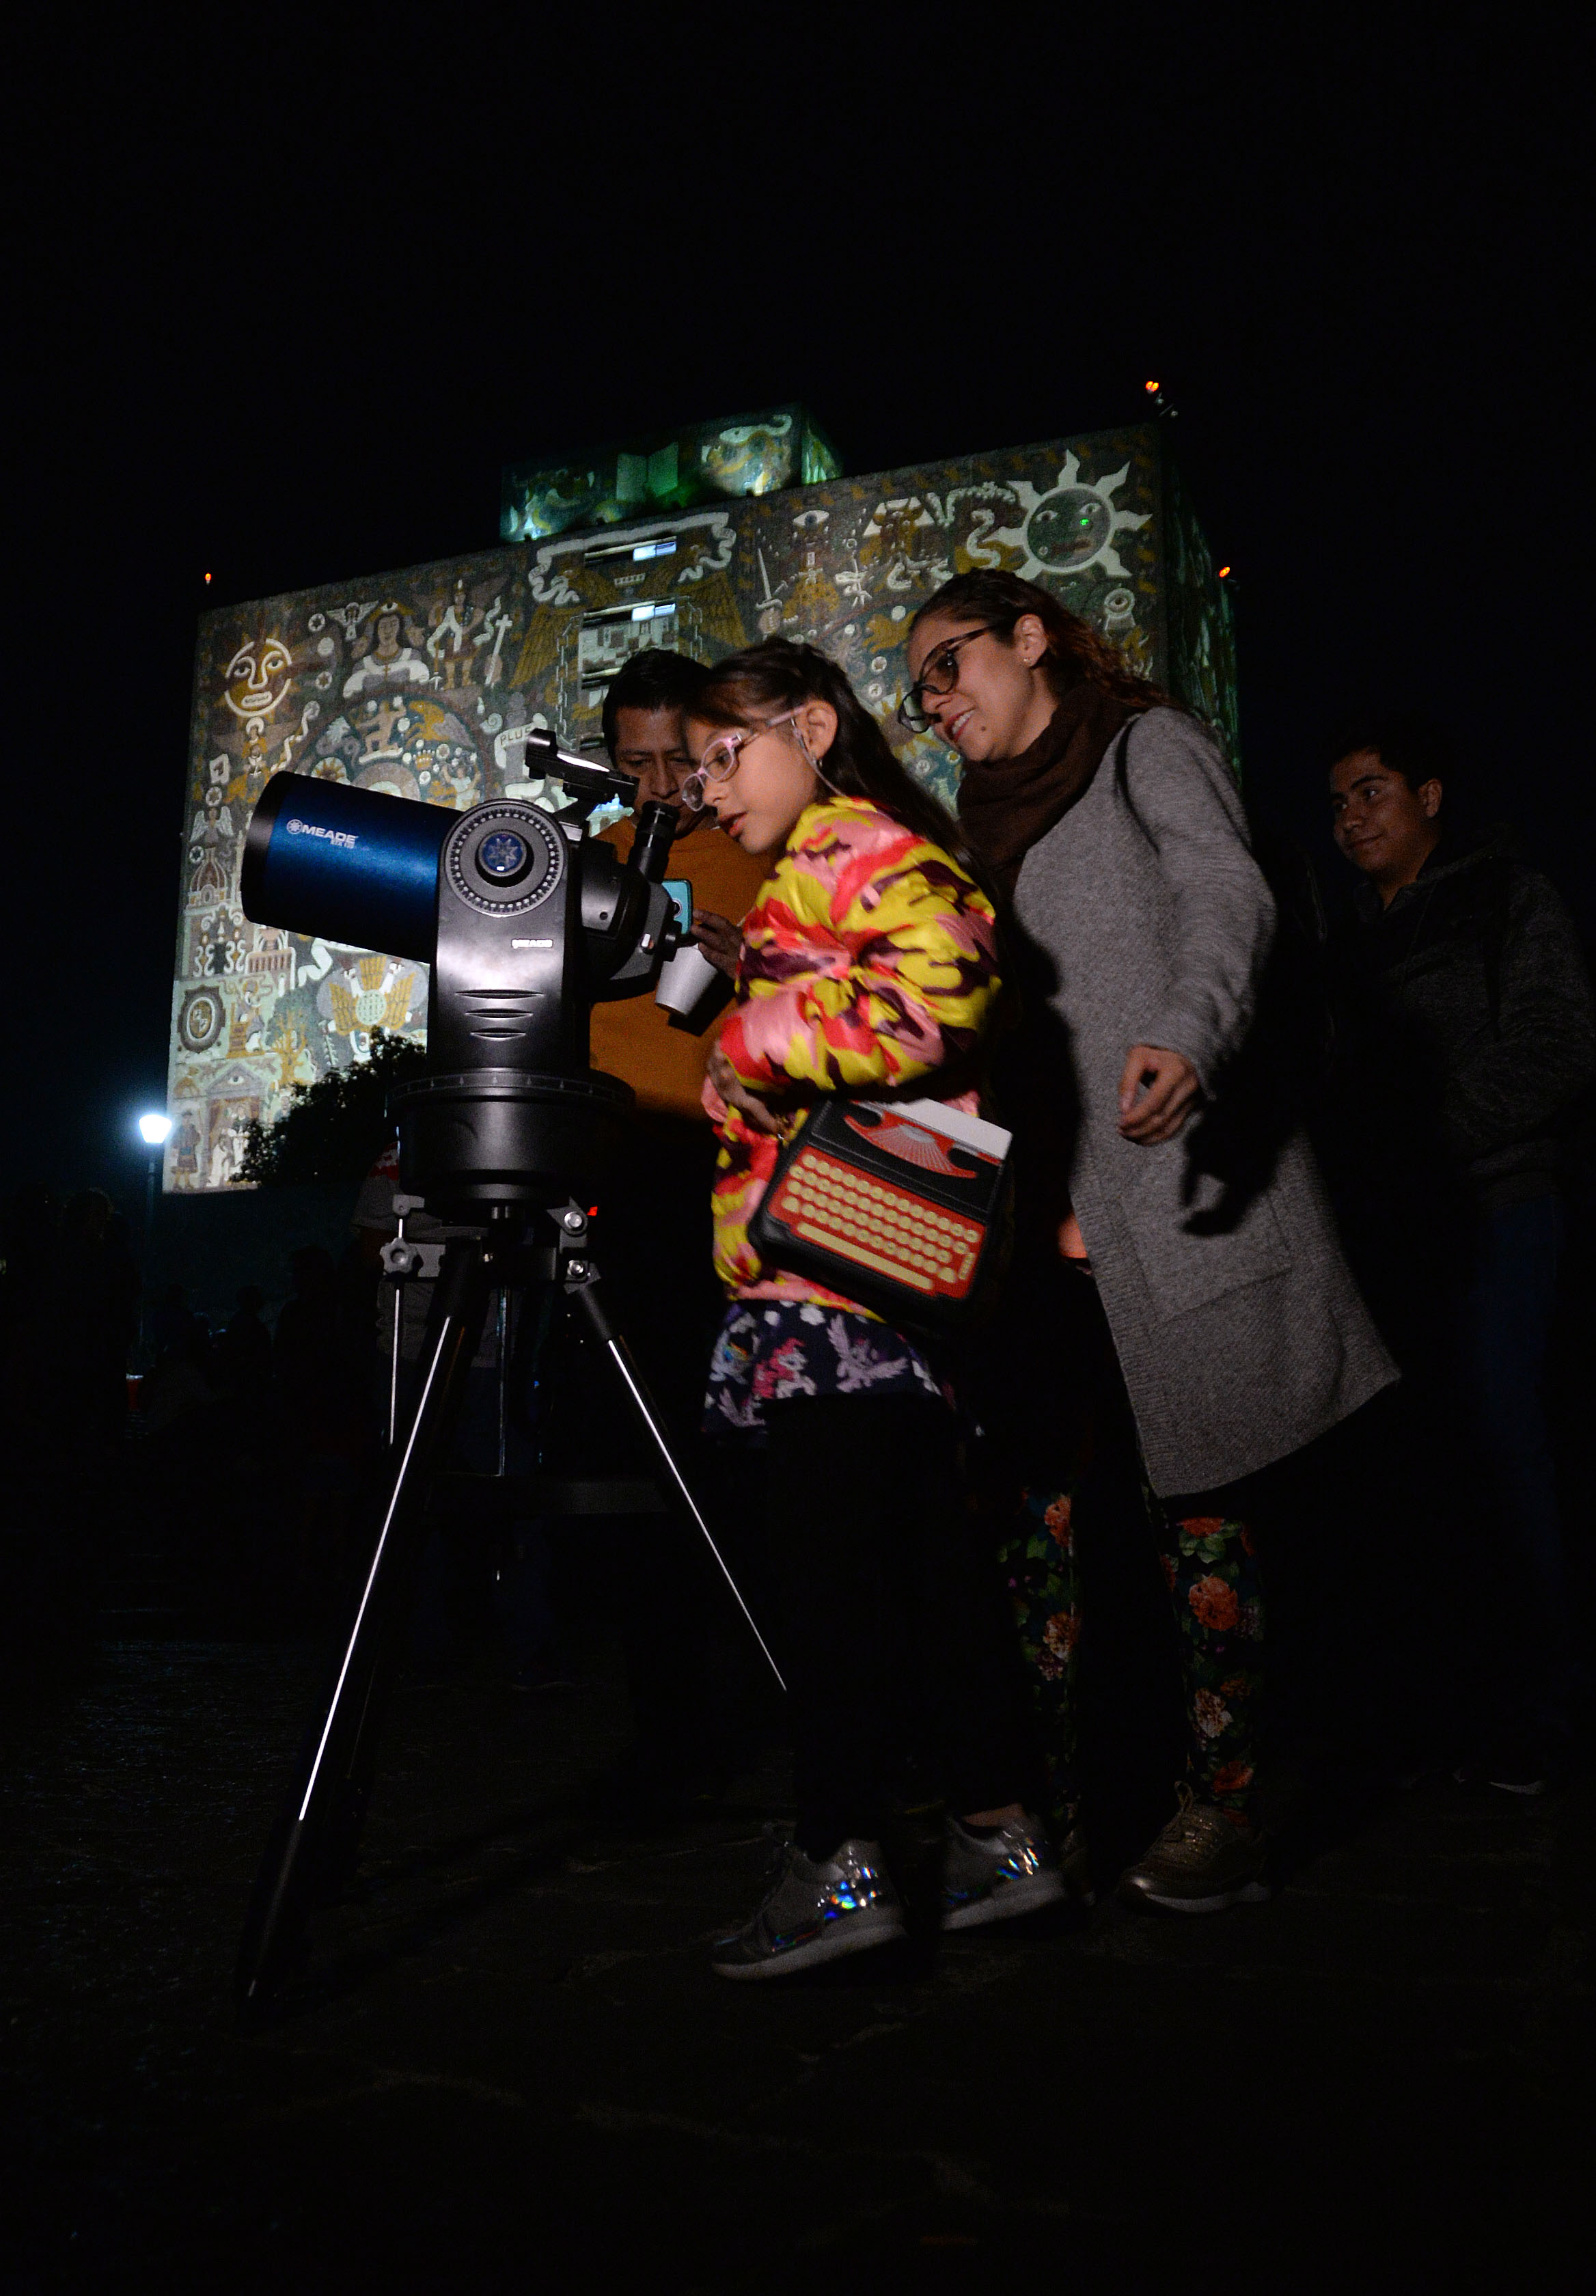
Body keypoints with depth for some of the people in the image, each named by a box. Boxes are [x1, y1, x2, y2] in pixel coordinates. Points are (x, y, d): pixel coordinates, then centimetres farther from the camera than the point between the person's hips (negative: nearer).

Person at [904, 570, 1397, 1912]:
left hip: (1174, 1192, -5)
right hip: (1044, 1205, 6)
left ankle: (1223, 1812, 8)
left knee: (1200, 1495, -2)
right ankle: (1043, 1798, 8)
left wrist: (1188, 1034, -33)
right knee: (1037, 1496, -1)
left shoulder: (1146, 744, 7)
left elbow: (1227, 897, -11)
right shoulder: (991, 819, 25)